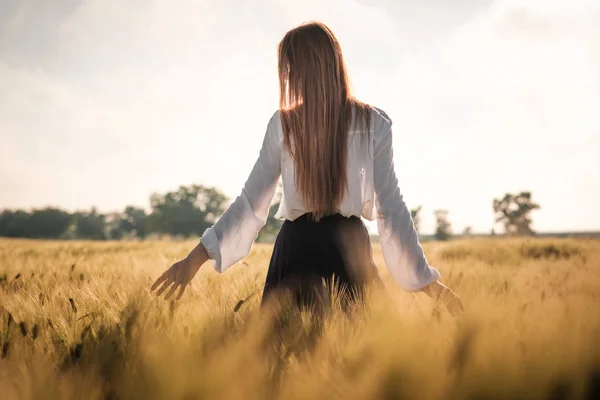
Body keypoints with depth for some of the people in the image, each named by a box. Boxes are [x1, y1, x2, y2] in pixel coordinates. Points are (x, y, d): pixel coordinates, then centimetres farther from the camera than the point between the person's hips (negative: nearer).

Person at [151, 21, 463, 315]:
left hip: (295, 247, 0)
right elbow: (390, 208, -5)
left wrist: (196, 258, 1)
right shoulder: (374, 124, -3)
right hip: (348, 247, 0)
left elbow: (251, 205, -4)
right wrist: (428, 281, 0)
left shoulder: (283, 124, -3)